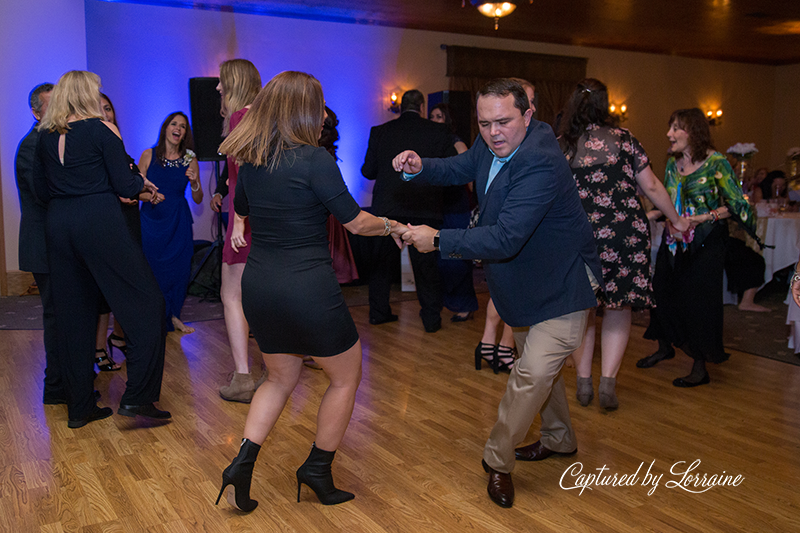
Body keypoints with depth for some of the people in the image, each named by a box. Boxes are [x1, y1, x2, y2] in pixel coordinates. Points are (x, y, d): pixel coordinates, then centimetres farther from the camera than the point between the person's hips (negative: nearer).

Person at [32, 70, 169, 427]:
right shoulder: (102, 130, -5)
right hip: (99, 223, -6)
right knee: (145, 302, 2)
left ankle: (79, 405, 18)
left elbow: (41, 190, 14)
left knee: (72, 314, 11)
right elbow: (124, 185, -8)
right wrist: (144, 184, 12)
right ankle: (136, 397, -3)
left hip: (58, 226, 7)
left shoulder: (45, 136, 11)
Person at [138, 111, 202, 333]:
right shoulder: (149, 155, 0)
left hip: (178, 223, 2)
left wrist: (194, 183, -13)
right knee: (152, 269, -3)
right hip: (151, 220, -2)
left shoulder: (190, 160, 3)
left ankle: (173, 317, 23)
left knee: (179, 269, 4)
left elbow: (198, 200, 5)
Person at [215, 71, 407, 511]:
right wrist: (392, 226, 9)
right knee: (346, 377, 16)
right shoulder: (314, 160, -15)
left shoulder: (250, 161, 5)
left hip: (258, 287, 7)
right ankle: (318, 470, 24)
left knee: (280, 378, 26)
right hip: (306, 289, -7)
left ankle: (242, 463, 13)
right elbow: (355, 222, -9)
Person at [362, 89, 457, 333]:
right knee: (426, 264, 7)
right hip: (424, 210, -1)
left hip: (387, 208, 2)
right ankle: (432, 318, 11)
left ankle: (378, 312, 21)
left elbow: (368, 171, 3)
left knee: (383, 261, 15)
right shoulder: (438, 132, -3)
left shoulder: (379, 132, 2)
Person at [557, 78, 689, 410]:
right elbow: (651, 187, 4)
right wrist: (676, 220, 17)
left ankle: (584, 382, 18)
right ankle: (608, 381, 3)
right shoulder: (622, 139, 0)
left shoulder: (558, 146, 1)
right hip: (624, 234, -1)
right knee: (618, 309, 12)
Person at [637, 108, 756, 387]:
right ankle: (665, 347, 32)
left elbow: (738, 204, -13)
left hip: (704, 243, -6)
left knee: (698, 300, -3)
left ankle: (700, 368, 8)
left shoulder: (716, 162, -13)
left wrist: (707, 217, -21)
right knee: (662, 291, 8)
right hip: (674, 240, 6)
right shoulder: (672, 162, 5)